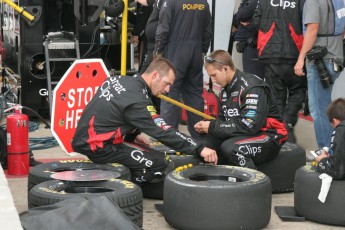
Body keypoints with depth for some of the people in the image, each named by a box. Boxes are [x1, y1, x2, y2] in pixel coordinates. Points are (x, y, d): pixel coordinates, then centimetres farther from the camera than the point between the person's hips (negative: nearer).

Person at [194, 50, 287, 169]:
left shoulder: (252, 87, -19)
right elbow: (223, 120, 15)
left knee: (230, 147, -34)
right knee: (202, 142, -10)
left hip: (268, 137, -8)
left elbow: (249, 125, -26)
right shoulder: (224, 90, 9)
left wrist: (212, 127, -20)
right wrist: (205, 126, -8)